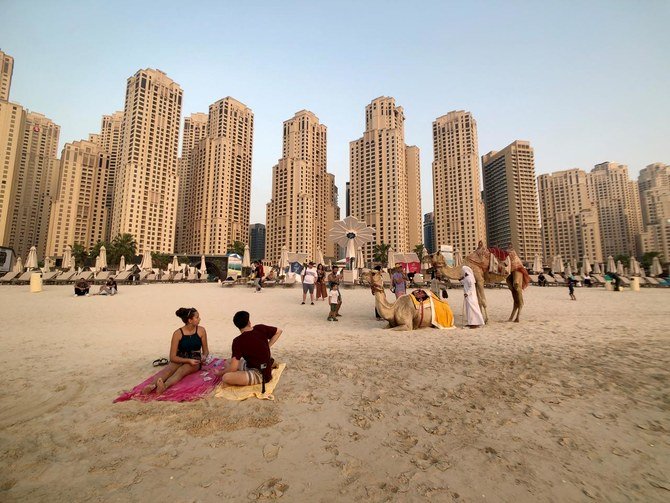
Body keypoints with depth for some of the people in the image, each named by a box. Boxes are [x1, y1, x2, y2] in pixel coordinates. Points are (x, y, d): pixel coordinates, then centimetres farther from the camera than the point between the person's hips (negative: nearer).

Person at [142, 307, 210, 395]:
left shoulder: (201, 331, -2)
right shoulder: (178, 333, -7)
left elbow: (206, 350, 8)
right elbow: (172, 357, -6)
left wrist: (204, 356, -15)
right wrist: (188, 360, -20)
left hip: (195, 361, -1)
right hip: (180, 360, 2)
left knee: (181, 370, -32)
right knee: (168, 369, -30)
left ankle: (165, 386, -56)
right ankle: (152, 385, -52)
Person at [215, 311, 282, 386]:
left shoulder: (238, 341, -19)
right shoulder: (260, 328, -6)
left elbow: (233, 368, -18)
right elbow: (279, 331, 6)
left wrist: (220, 373, 3)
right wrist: (267, 347, 9)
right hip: (266, 369, 8)